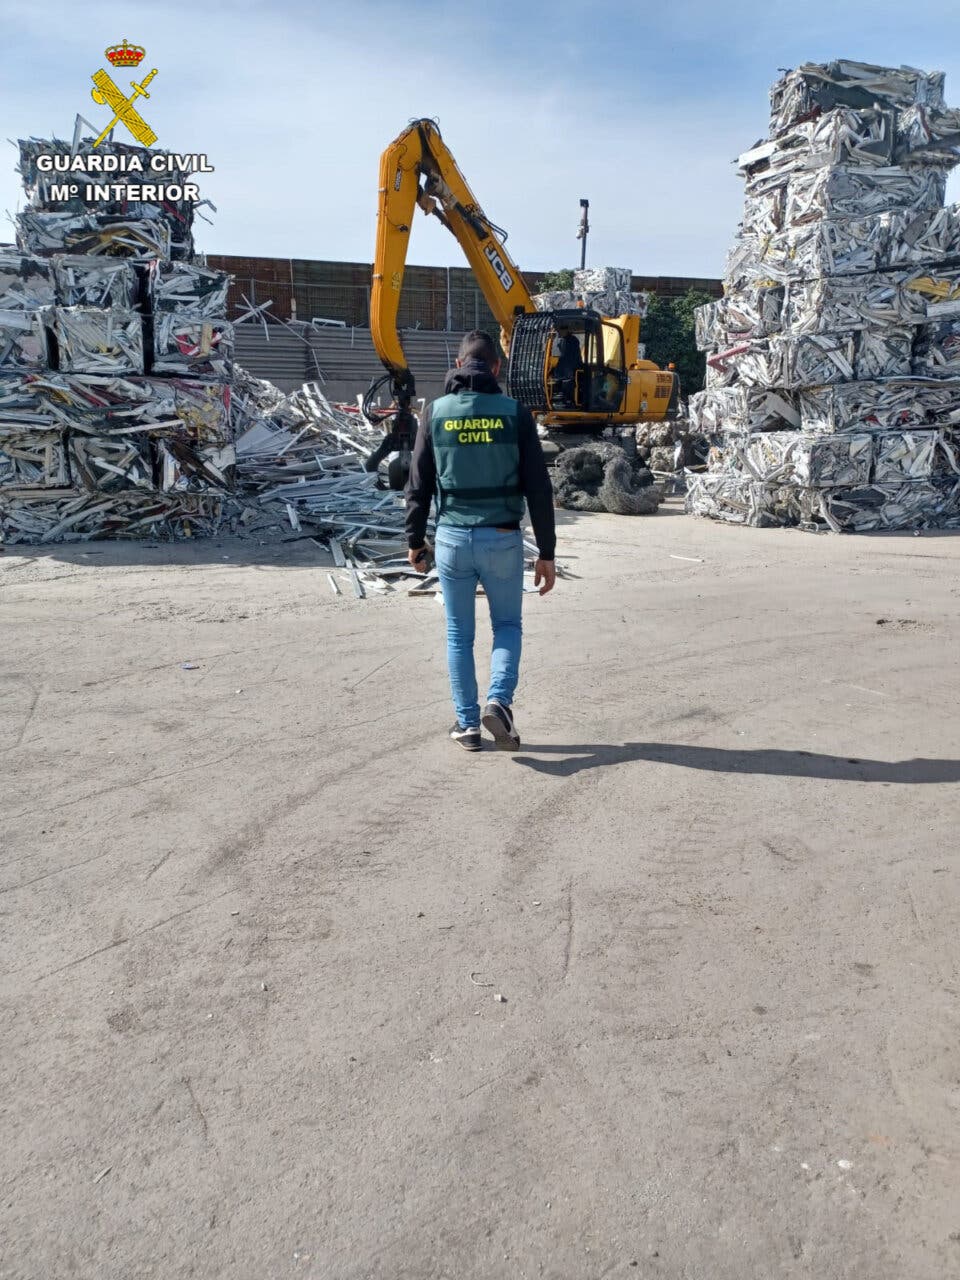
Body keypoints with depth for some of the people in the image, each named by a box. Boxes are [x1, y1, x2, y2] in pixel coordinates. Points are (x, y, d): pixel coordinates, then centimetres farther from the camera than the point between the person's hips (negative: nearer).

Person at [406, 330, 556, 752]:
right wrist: (546, 552, 2)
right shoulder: (515, 413, -2)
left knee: (459, 634, 13)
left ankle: (467, 724, 17)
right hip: (503, 539, -1)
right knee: (507, 625, 17)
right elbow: (539, 488, -4)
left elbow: (418, 485, 3)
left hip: (453, 538, 1)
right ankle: (499, 700, -4)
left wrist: (415, 539, 16)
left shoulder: (436, 412, 1)